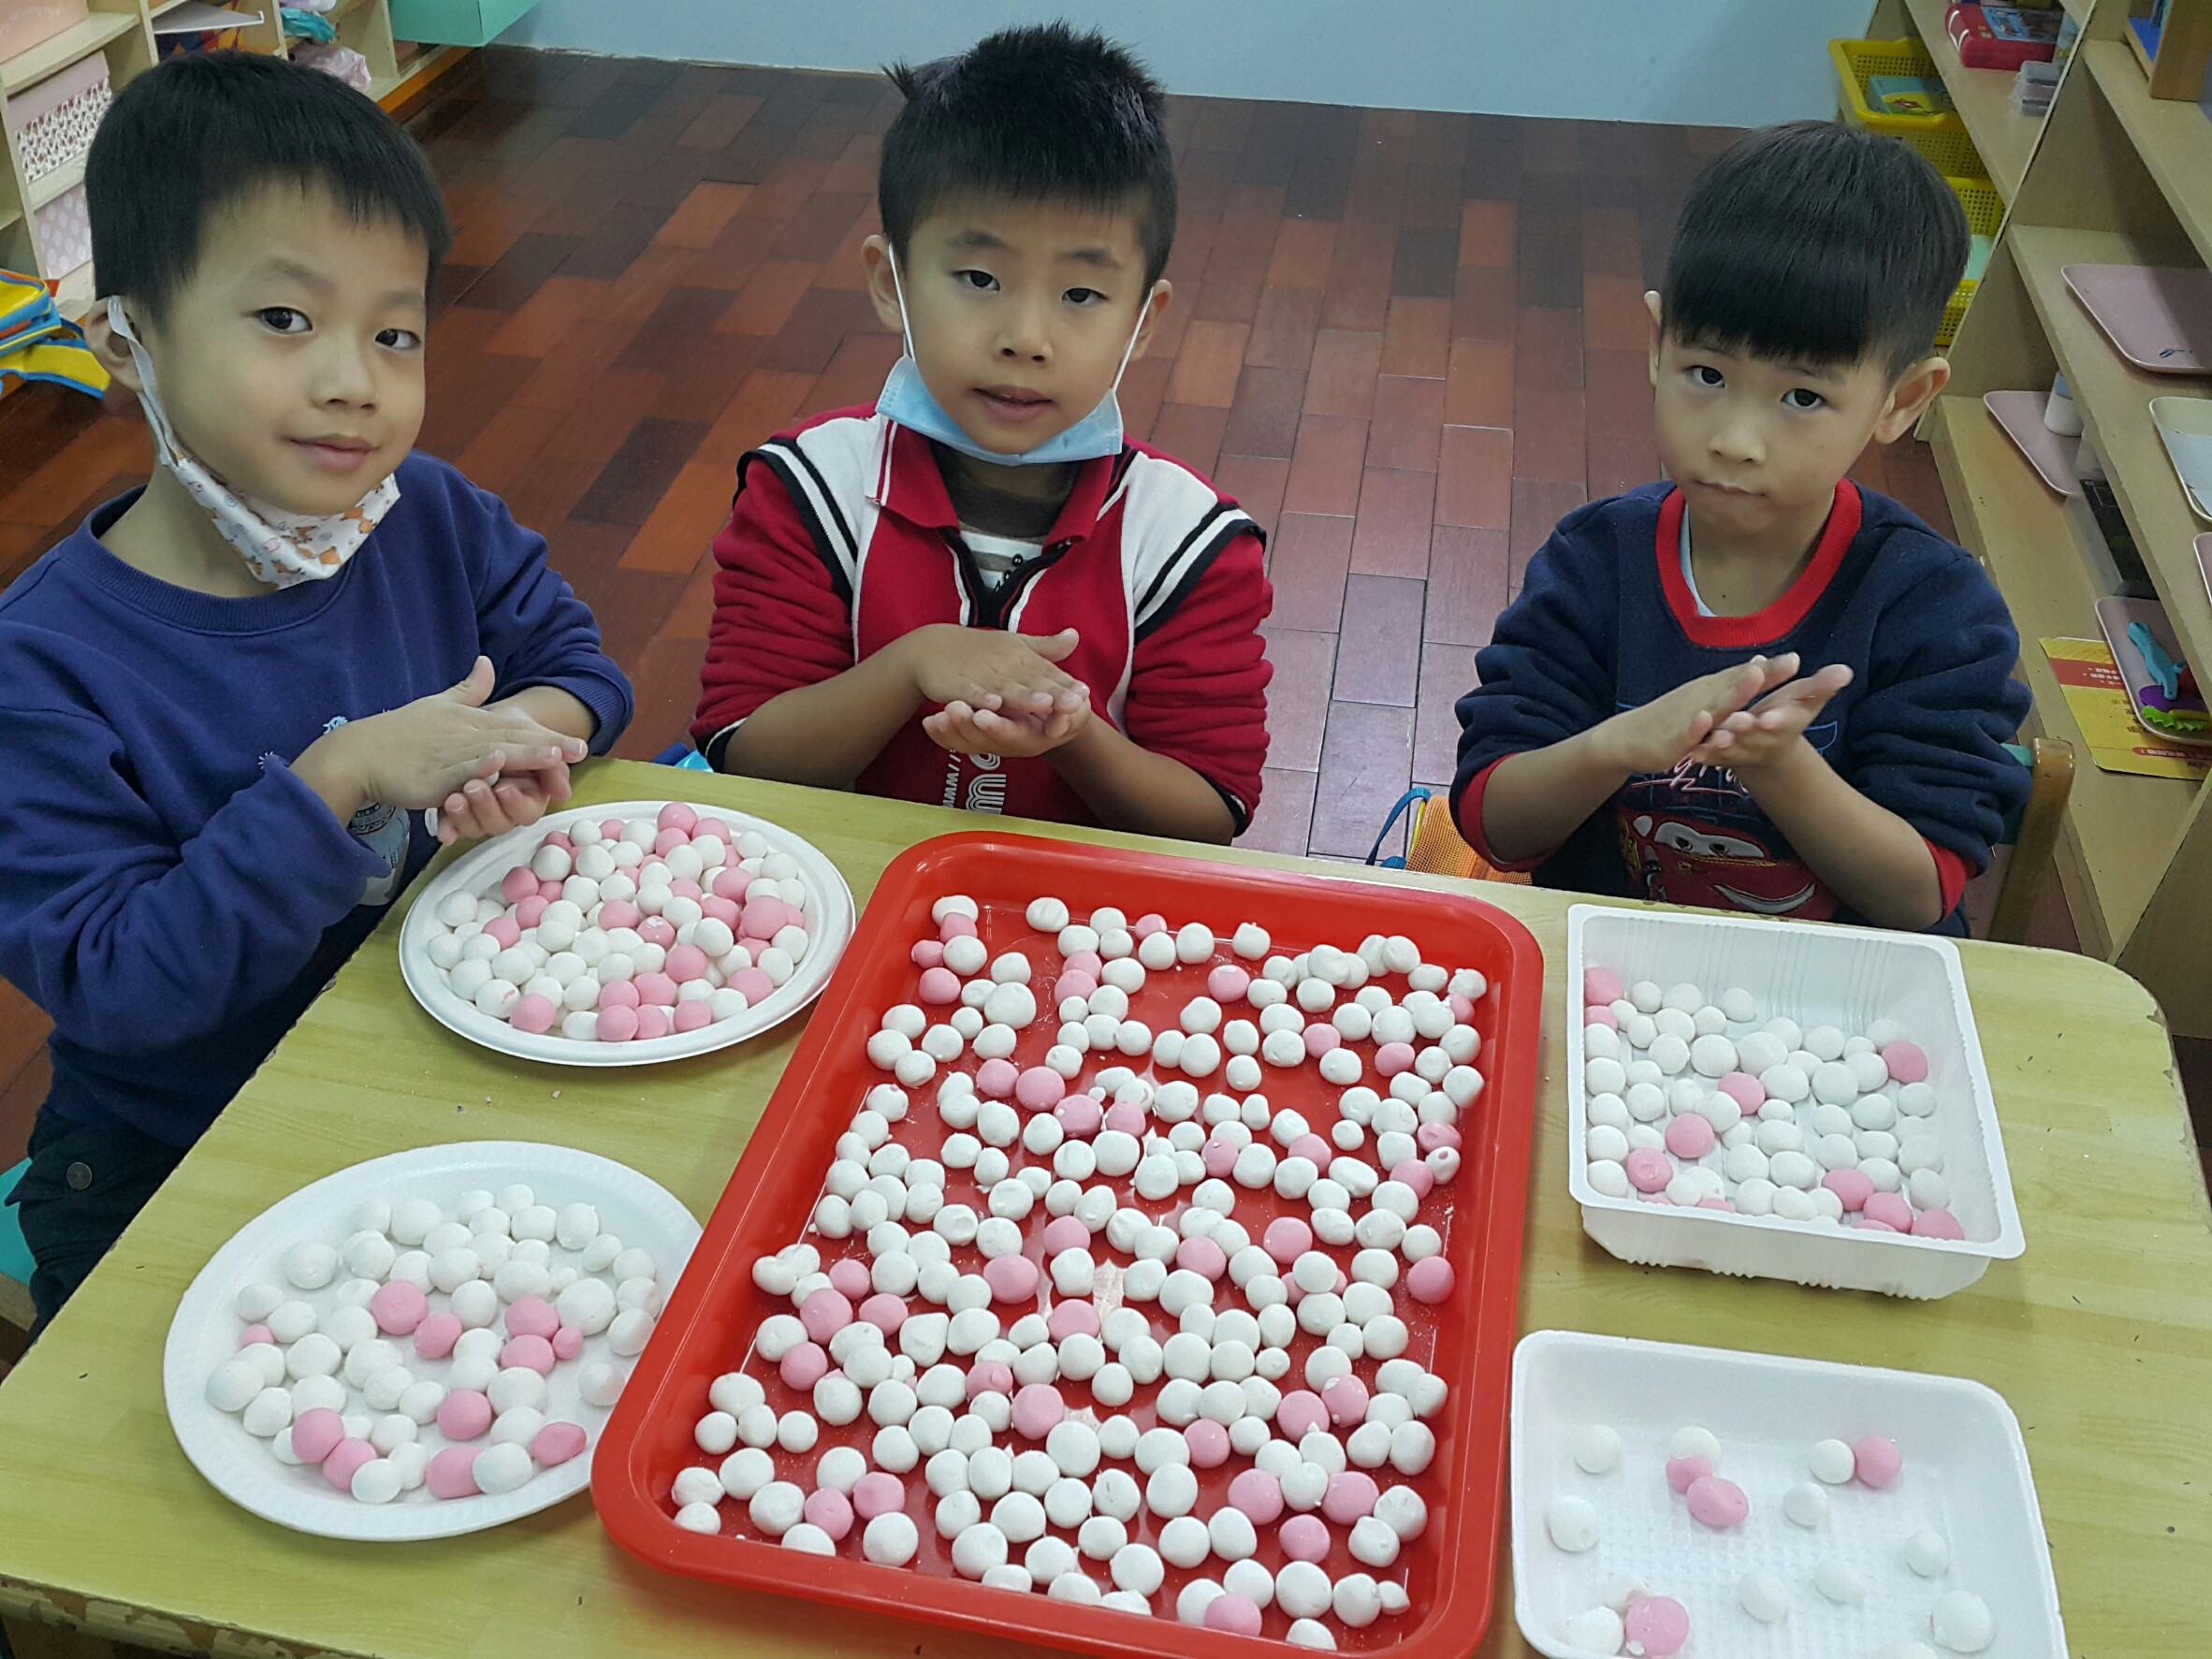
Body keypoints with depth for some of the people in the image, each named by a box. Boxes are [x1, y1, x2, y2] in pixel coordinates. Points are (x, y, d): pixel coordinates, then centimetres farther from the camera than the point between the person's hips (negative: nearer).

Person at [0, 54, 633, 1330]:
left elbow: (573, 655, 8)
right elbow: (108, 981, -24)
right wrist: (334, 783, -32)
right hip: (175, 1165, -3)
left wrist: (537, 730, -17)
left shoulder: (437, 522, -8)